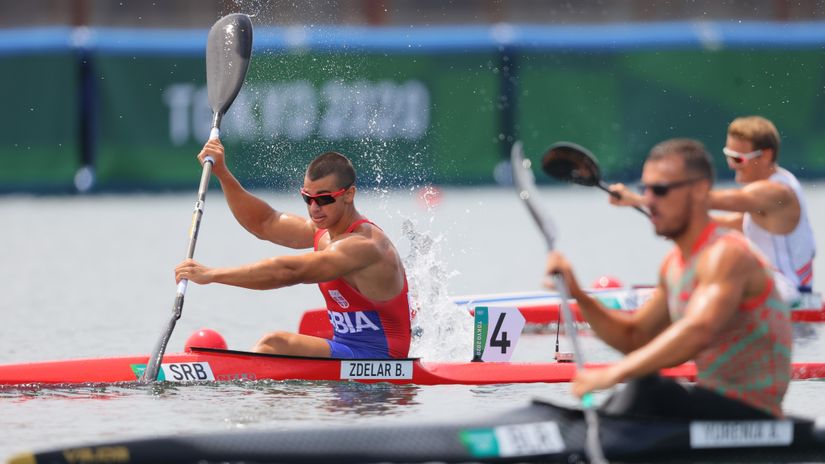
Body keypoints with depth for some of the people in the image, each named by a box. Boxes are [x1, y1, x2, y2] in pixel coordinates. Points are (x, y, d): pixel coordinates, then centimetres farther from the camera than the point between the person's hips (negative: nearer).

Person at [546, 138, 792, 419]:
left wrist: (614, 373, -39)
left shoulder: (727, 255, -18)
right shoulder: (674, 264, 13)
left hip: (753, 415, -10)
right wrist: (578, 295, 3)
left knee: (646, 390, -29)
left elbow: (698, 332, -36)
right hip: (718, 405, 10)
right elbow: (633, 338, 19)